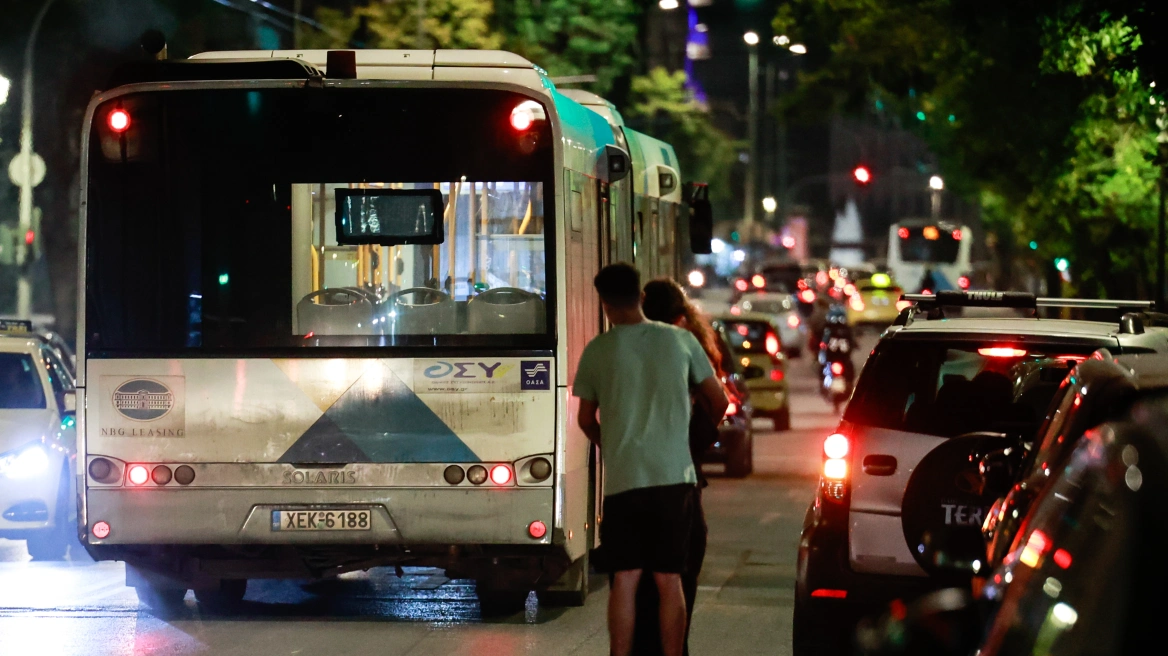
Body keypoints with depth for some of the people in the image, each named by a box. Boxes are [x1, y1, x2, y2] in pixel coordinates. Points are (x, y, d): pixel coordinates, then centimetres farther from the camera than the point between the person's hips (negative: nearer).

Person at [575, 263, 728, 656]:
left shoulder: (597, 352, 0)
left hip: (622, 477, -1)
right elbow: (719, 402, 11)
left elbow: (586, 420, 11)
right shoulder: (680, 341, 2)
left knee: (624, 579, 3)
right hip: (674, 476, 1)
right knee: (669, 580, 4)